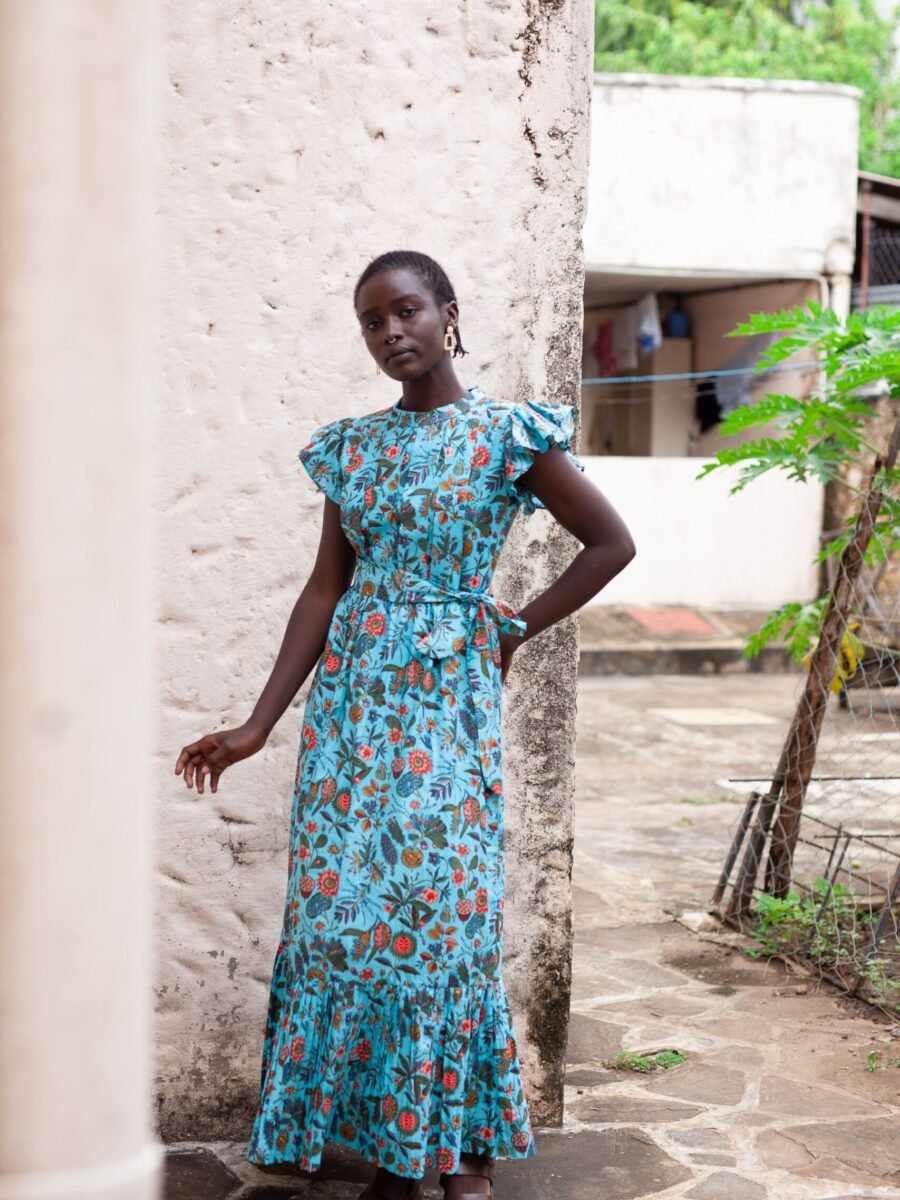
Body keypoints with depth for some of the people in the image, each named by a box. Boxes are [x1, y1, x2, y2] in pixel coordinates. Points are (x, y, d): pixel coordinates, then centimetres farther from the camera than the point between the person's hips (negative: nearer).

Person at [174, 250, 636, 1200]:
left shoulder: (506, 434, -3)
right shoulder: (350, 445, 10)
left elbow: (610, 543, 1)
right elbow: (325, 587, 9)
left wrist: (513, 629, 0)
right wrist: (259, 724, 4)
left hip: (447, 693, -4)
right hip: (350, 693, 4)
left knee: (439, 908, -6)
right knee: (340, 908, 2)